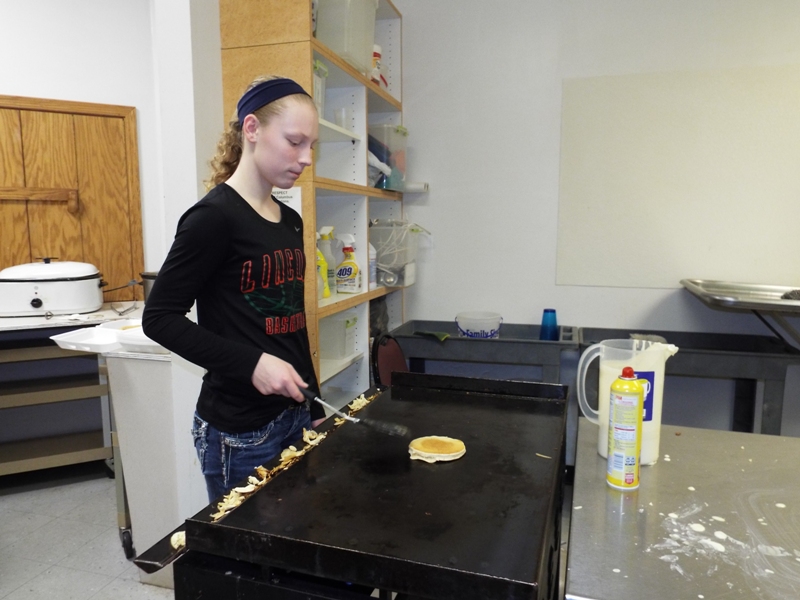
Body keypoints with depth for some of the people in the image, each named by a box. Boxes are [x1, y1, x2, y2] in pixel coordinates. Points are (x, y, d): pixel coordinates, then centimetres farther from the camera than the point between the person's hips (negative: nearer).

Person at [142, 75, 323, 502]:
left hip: (293, 416, 8)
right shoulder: (215, 216, -14)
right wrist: (251, 363, -23)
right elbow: (160, 318, -12)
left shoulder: (290, 221, 8)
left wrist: (314, 408, 15)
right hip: (239, 430, -7)